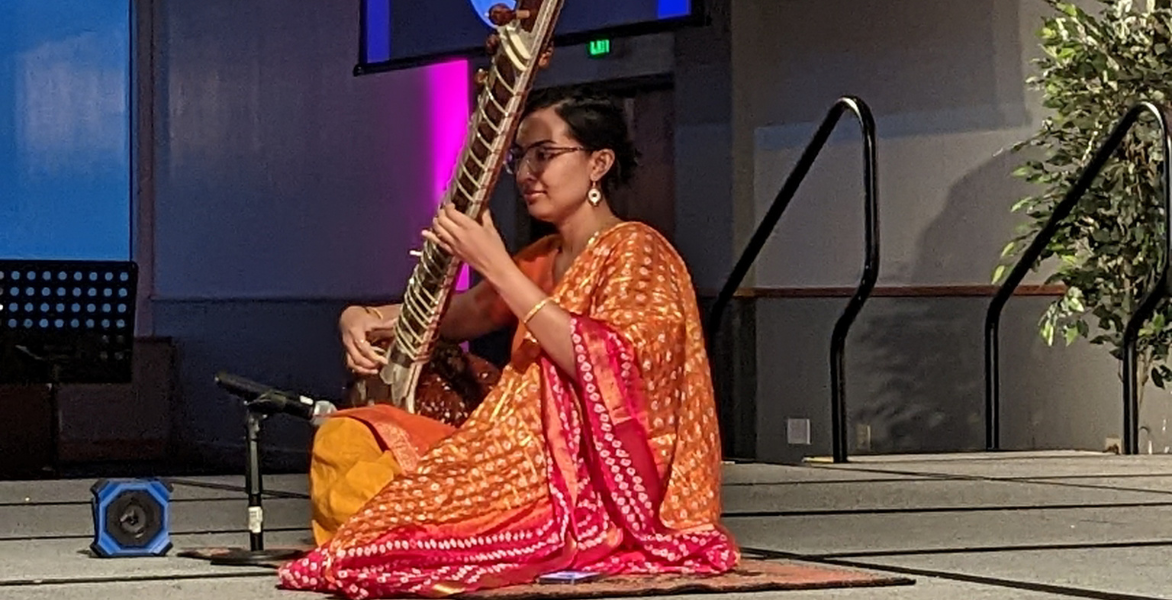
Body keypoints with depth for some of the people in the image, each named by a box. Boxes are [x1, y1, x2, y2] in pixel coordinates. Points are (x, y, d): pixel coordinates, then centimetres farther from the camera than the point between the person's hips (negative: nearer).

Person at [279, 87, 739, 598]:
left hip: (604, 486, -9)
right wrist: (364, 319, -2)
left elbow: (603, 367, -25)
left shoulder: (634, 251, -9)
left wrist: (496, 267, -24)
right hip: (538, 456, 9)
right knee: (347, 440, -1)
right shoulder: (543, 260, 16)